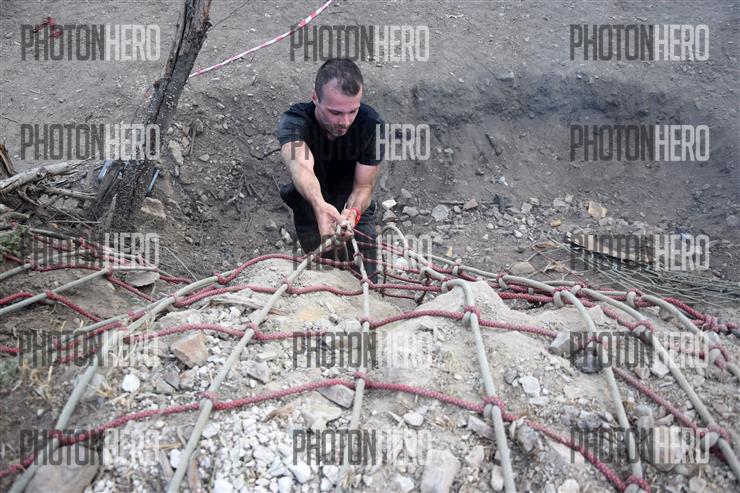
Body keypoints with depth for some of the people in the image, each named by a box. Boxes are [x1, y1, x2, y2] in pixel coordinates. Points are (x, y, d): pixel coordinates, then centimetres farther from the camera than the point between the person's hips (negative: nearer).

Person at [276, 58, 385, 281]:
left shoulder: (372, 124, -25)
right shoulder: (294, 121, -30)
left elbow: (364, 185, -19)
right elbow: (300, 165, -51)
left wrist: (352, 212, -43)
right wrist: (319, 205, -72)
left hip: (355, 208, 1)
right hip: (310, 209, -1)